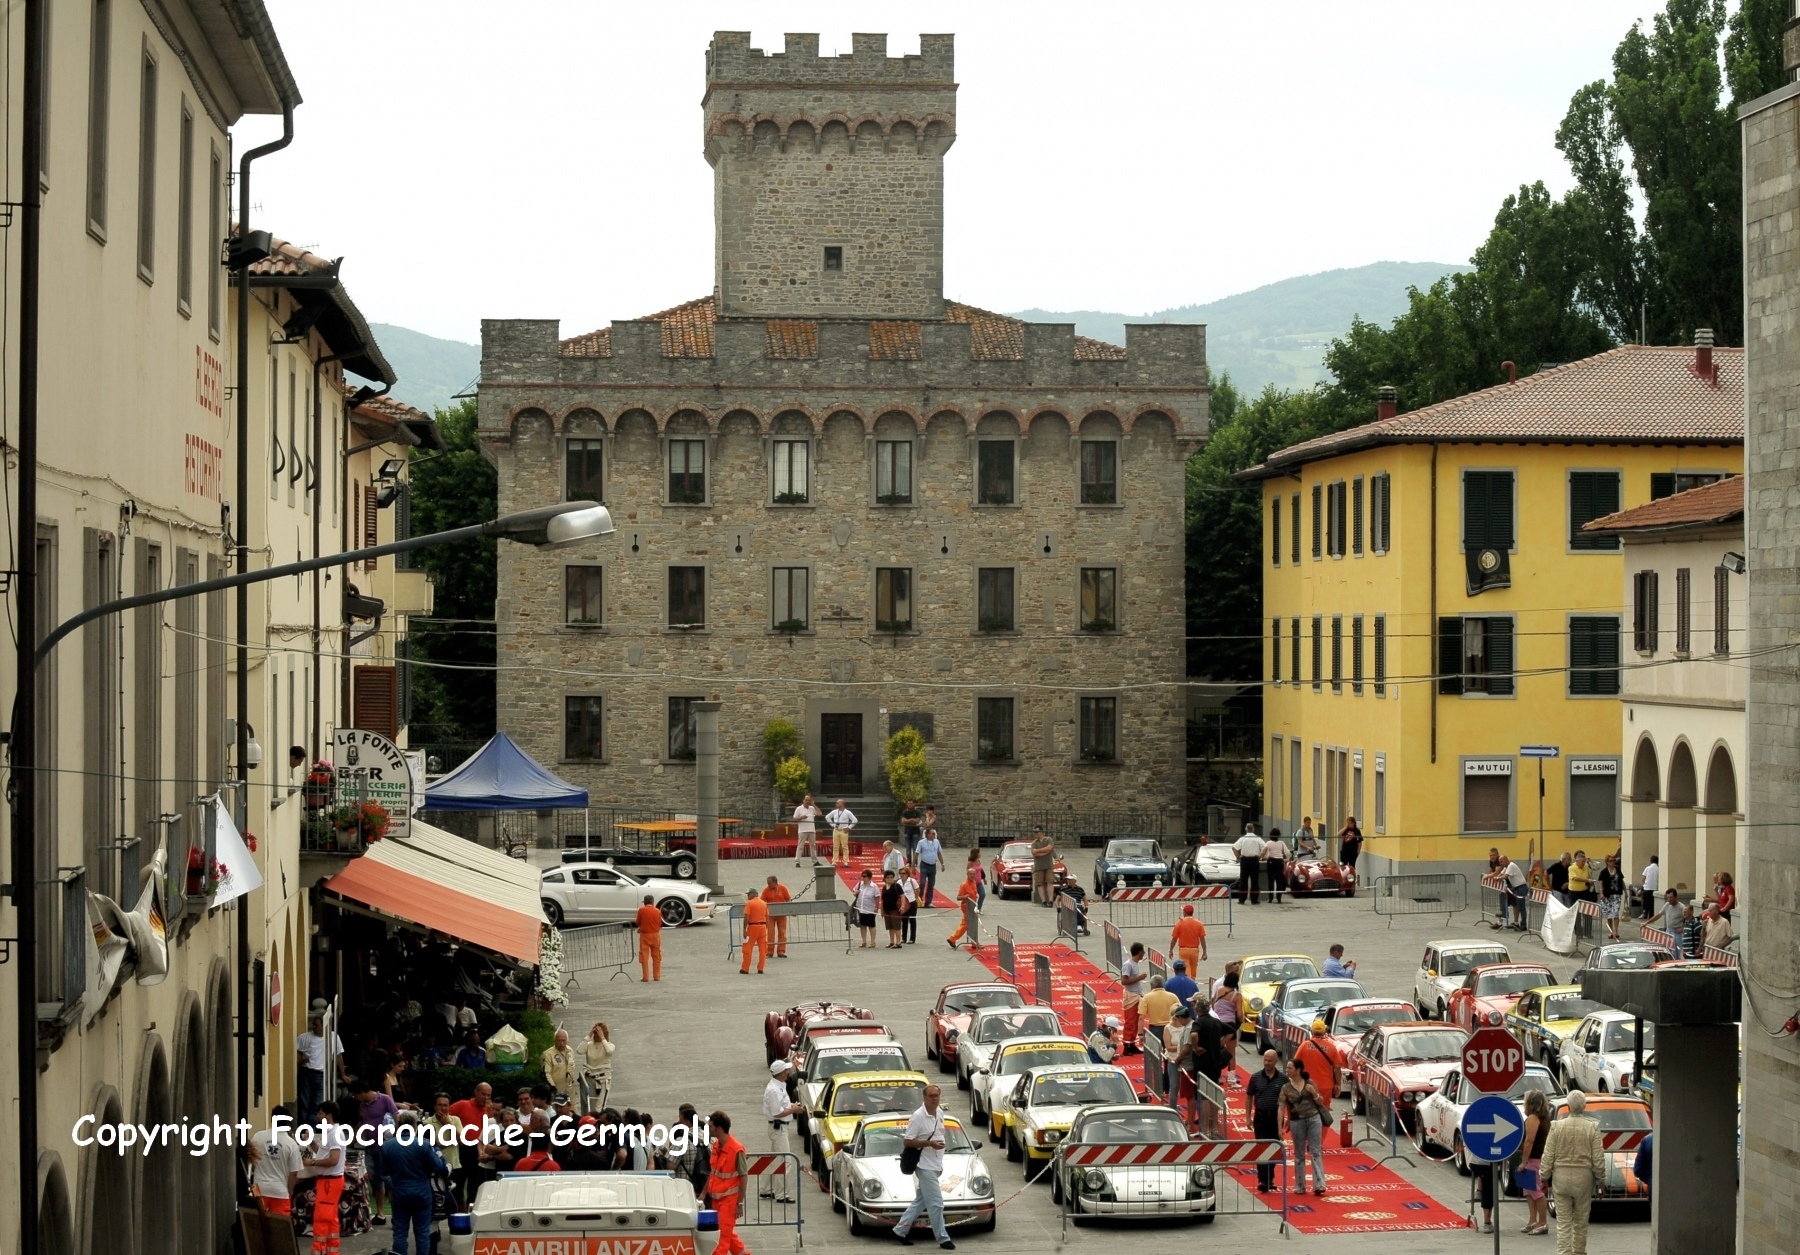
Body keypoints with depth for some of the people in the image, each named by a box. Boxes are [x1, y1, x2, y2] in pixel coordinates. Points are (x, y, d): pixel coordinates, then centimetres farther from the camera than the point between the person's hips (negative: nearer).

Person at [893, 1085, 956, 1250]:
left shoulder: (940, 1114, 9)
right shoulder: (918, 1117, -16)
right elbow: (908, 1141, -15)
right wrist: (930, 1144, -24)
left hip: (935, 1166, 8)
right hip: (925, 1166, -8)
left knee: (920, 1202, 14)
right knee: (936, 1203, -5)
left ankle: (900, 1230, 24)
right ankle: (943, 1238, 2)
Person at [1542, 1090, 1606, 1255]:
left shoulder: (1557, 1126, -6)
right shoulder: (1592, 1127, -7)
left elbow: (1548, 1156, -3)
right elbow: (1598, 1158, -5)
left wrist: (1545, 1177, 8)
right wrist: (1600, 1178, 9)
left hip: (1561, 1176, 0)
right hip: (1584, 1177, 0)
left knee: (1563, 1222, 2)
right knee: (1581, 1220, 14)